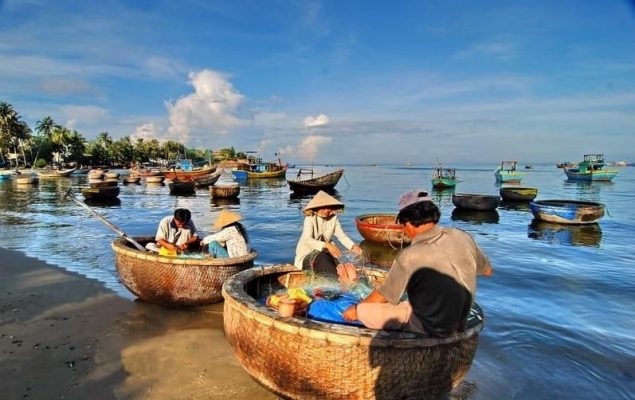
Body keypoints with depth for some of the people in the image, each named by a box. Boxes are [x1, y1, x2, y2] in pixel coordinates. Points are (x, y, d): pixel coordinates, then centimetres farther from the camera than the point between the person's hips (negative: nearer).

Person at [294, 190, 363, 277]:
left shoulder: (333, 218, -2)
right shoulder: (310, 219, -16)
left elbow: (342, 236, -6)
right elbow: (307, 240, -31)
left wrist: (353, 246, -28)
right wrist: (327, 245, -46)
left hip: (324, 253, 5)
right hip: (307, 255, -5)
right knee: (321, 257, -36)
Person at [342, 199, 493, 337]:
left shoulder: (409, 257, -24)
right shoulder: (462, 237, -10)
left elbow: (383, 296, -9)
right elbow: (488, 270, 8)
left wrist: (356, 309, 9)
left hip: (430, 329, -7)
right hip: (459, 324, 7)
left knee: (363, 310, -2)